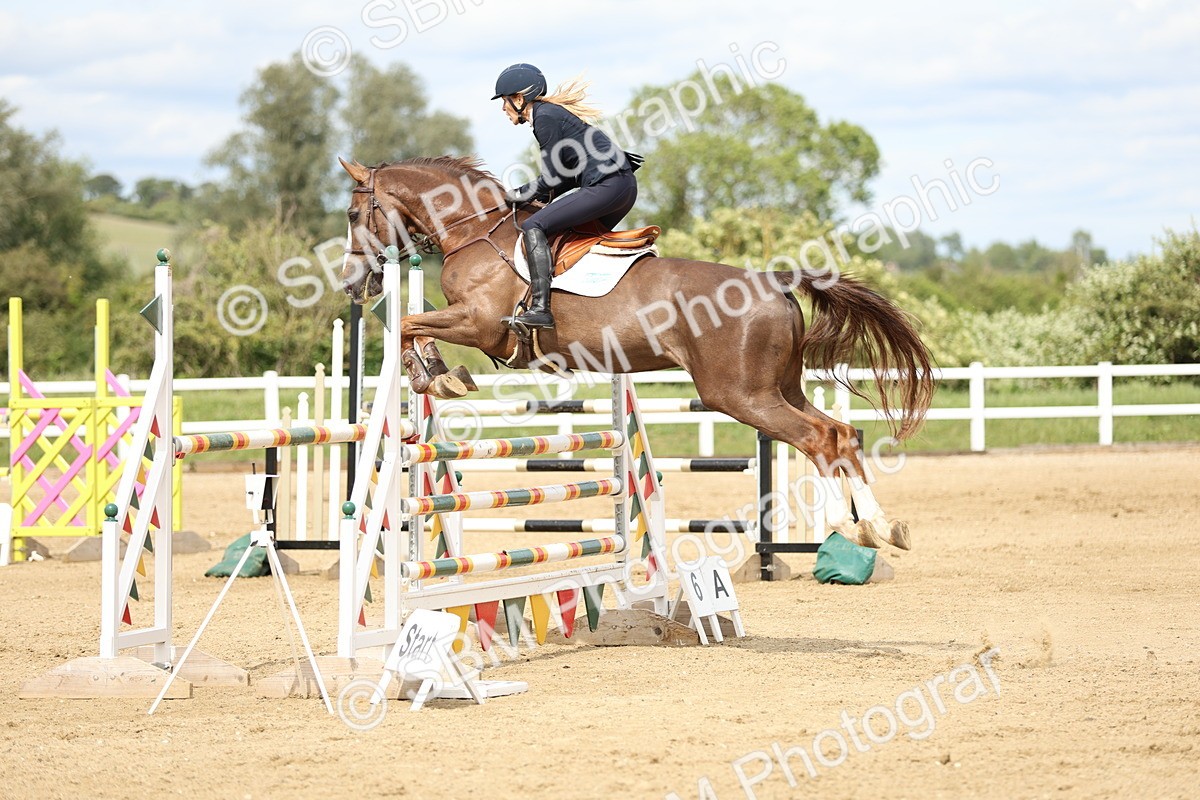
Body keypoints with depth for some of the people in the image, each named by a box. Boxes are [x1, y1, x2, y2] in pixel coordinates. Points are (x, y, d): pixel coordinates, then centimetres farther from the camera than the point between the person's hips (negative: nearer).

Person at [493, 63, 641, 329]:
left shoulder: (545, 118, -6)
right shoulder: (553, 111, 23)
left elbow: (551, 179, -8)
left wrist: (519, 194, 6)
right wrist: (541, 194, 15)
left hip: (607, 184, -10)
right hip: (625, 186, 10)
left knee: (534, 227, -13)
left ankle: (540, 308, -23)